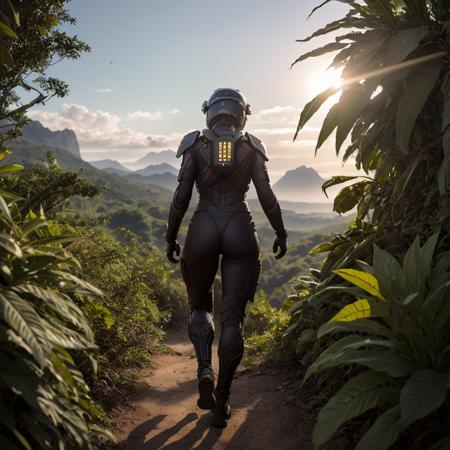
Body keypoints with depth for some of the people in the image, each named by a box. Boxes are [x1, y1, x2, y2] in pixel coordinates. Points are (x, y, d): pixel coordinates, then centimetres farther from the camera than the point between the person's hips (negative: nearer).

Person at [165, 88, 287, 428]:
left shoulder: (195, 145, 4)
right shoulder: (251, 148, 7)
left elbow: (181, 196, -2)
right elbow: (267, 197, 1)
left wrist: (171, 237, 7)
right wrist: (281, 233, 13)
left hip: (202, 231, 0)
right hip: (240, 232, 0)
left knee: (200, 305, 21)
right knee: (232, 318, 6)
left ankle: (205, 369, -3)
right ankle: (221, 403, 9)